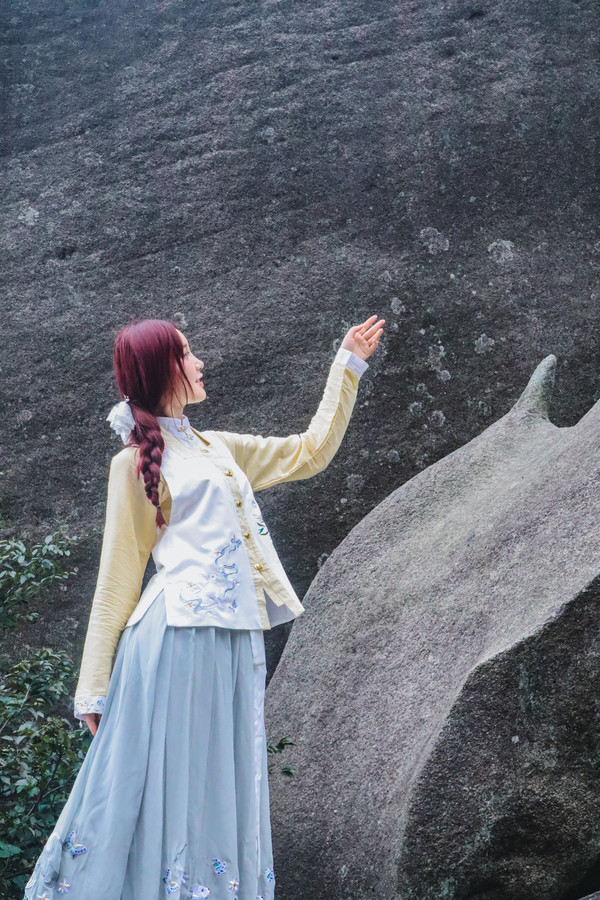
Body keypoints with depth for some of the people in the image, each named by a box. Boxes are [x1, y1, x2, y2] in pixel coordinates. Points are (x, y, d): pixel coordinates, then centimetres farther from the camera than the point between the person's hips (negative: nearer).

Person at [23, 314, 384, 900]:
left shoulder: (216, 448, 19)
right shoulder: (136, 461, -1)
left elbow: (311, 451, 26)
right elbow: (117, 580, -2)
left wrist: (348, 367, 24)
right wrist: (94, 689, -4)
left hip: (234, 641, 7)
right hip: (177, 637, -7)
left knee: (219, 793, 9)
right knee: (165, 790, -3)